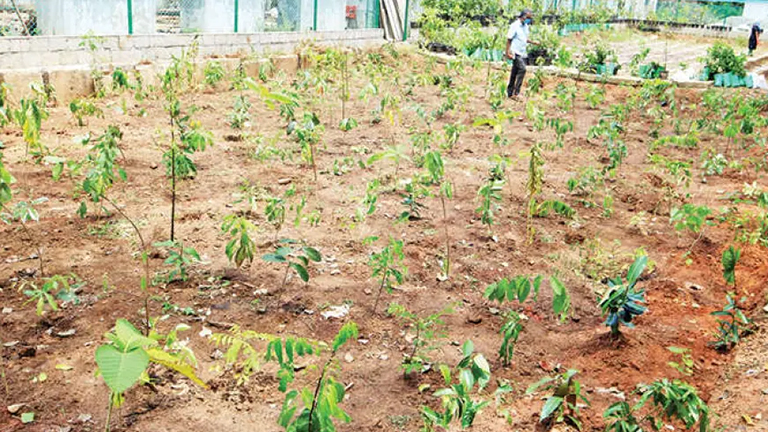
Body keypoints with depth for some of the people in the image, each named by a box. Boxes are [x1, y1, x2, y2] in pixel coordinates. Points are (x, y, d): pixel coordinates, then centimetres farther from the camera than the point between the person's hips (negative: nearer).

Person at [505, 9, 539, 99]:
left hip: (523, 53, 8)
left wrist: (532, 42, 15)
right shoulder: (515, 25, -10)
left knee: (515, 73, 10)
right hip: (516, 52, -8)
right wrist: (508, 52, -16)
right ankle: (516, 92, -20)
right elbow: (509, 39, -10)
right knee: (522, 69, -22)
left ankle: (510, 93, 16)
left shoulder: (526, 26, 13)